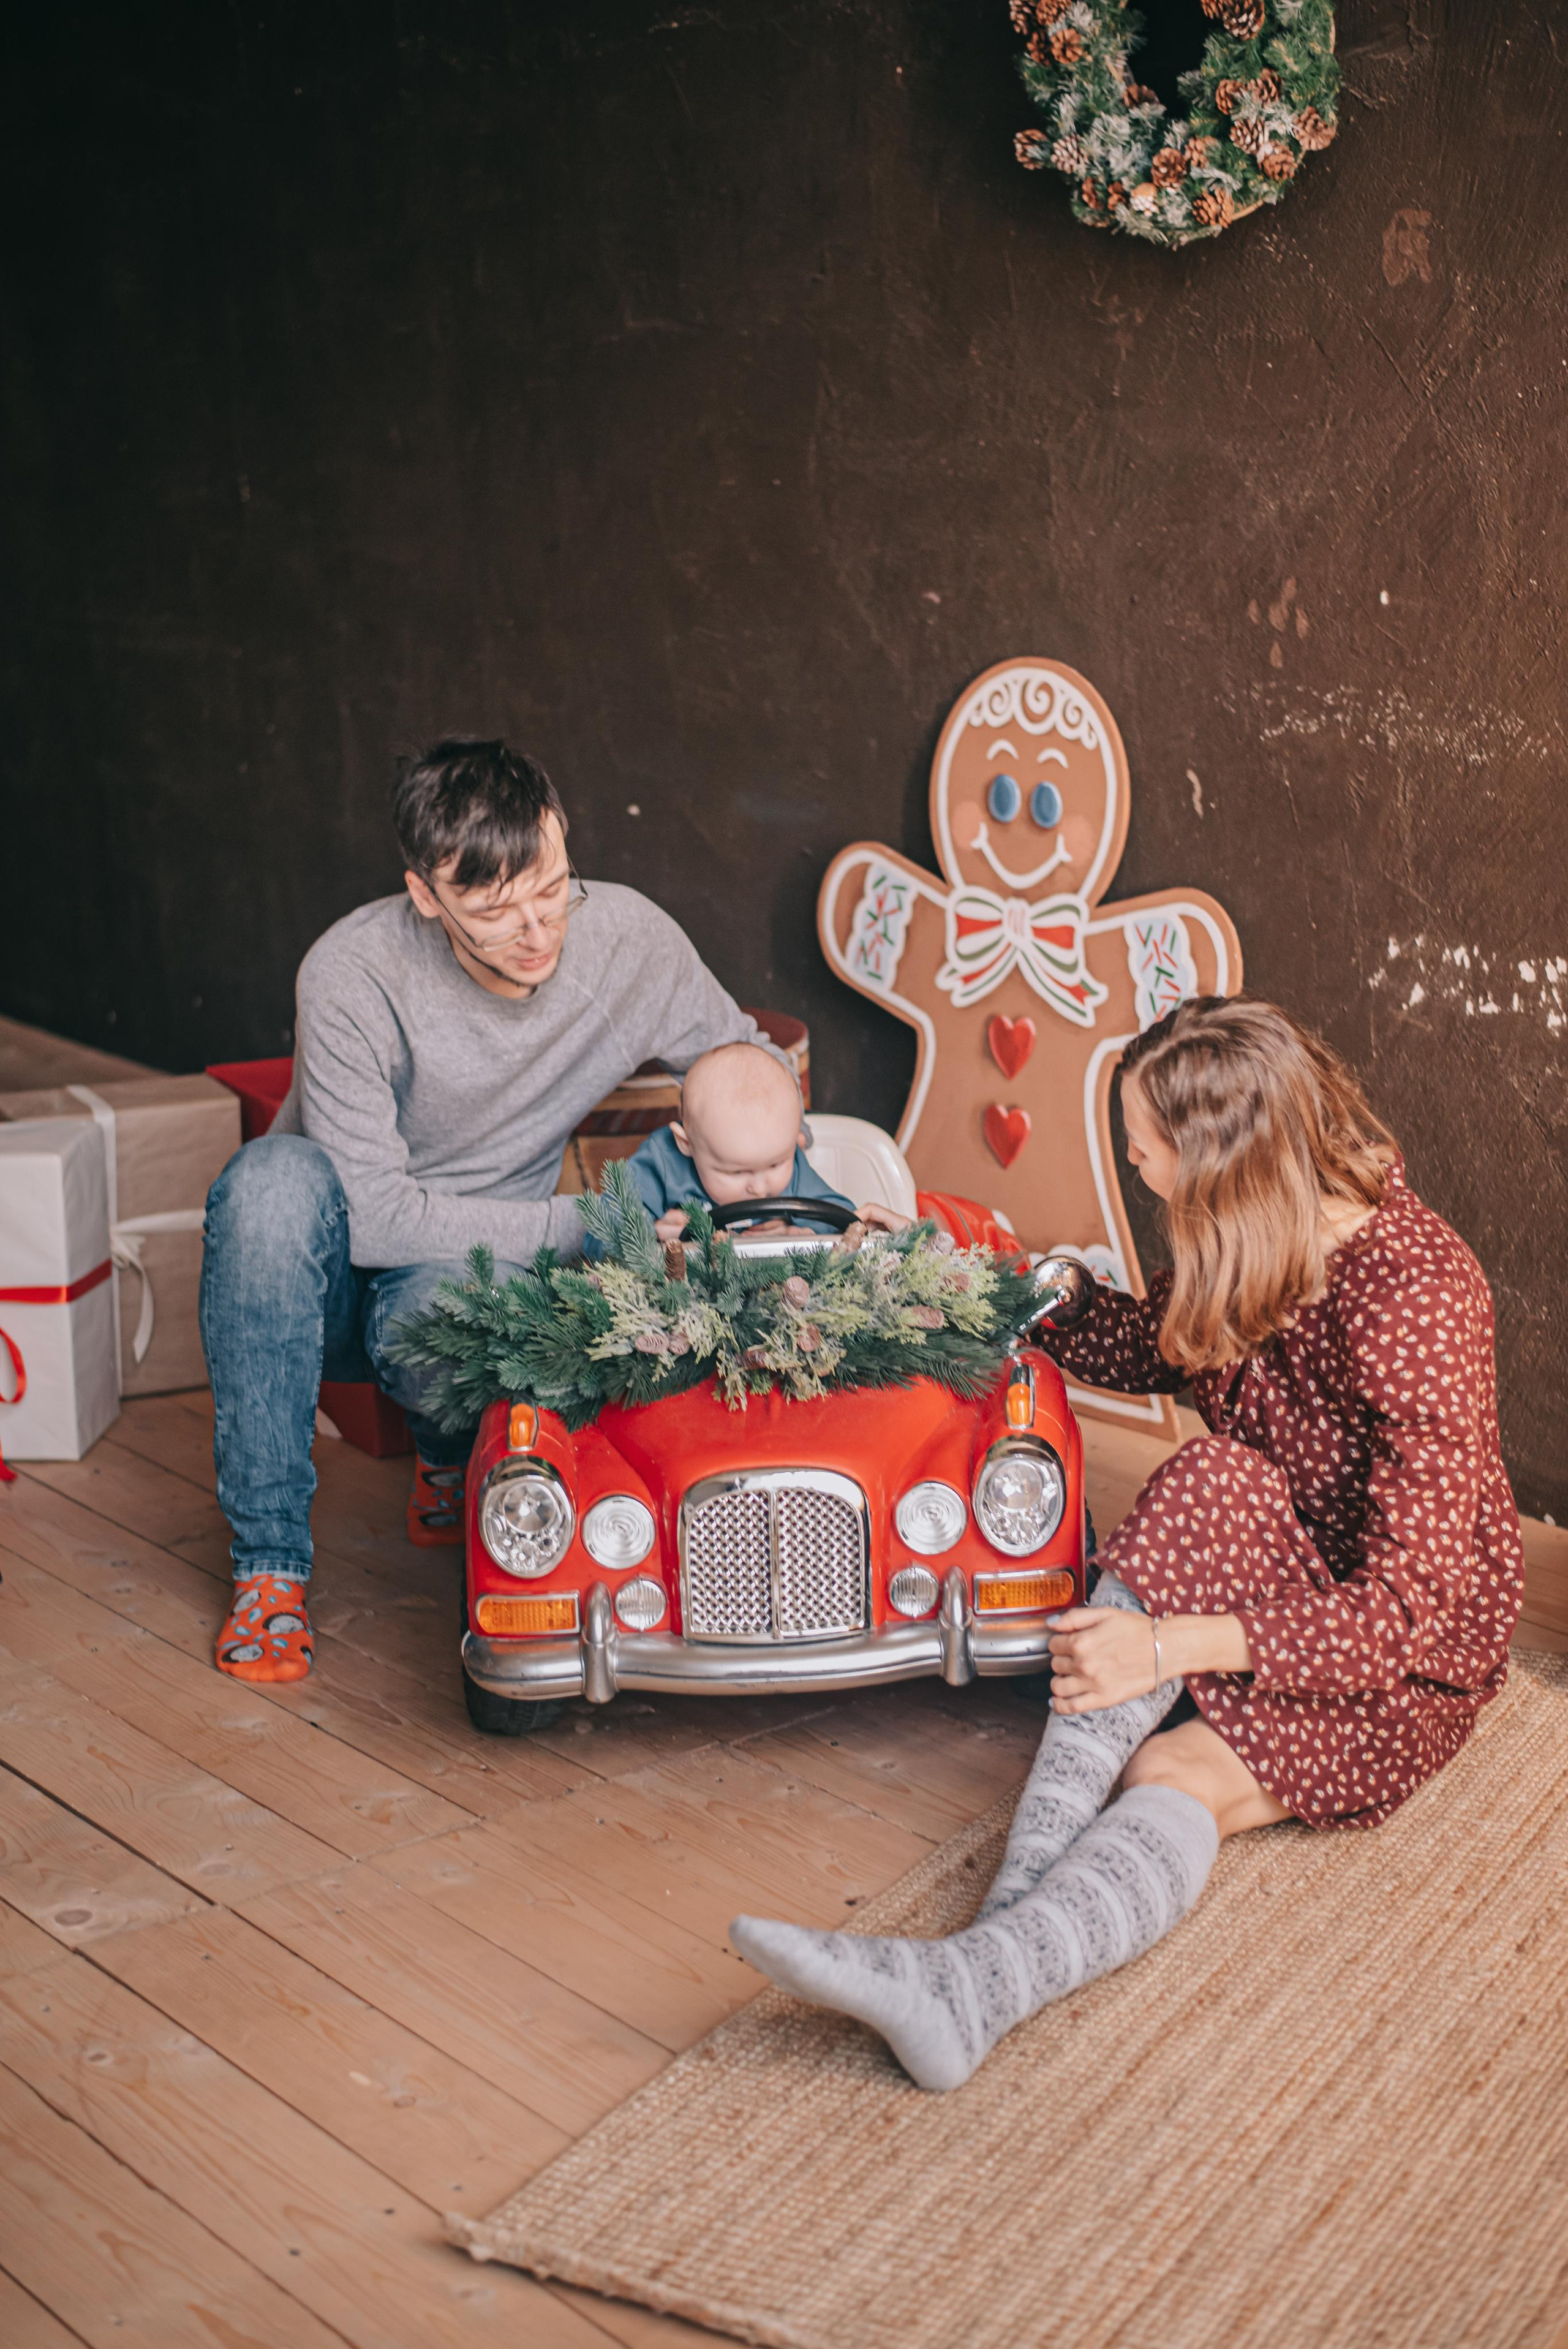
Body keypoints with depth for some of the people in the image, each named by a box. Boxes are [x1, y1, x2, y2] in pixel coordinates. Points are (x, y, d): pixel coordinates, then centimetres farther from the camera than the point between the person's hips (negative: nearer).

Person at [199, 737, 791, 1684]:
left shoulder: (632, 940, -13)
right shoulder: (352, 976, -24)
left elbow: (753, 1064, 6)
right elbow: (372, 1216, -25)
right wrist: (587, 1226, -25)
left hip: (482, 1267, 1)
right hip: (327, 1276, -1)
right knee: (277, 1178, -35)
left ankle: (454, 1456, 5)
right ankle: (269, 1554, -22)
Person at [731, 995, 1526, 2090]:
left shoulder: (1410, 1298, -26)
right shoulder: (1259, 1247, -2)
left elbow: (1409, 1610, -28)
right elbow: (1137, 1346, 20)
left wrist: (1170, 1644, -35)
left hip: (1409, 1666, -5)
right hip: (1276, 1582, 5)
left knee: (1176, 1775, -33)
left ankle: (970, 1984, -50)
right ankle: (1029, 1927, -43)